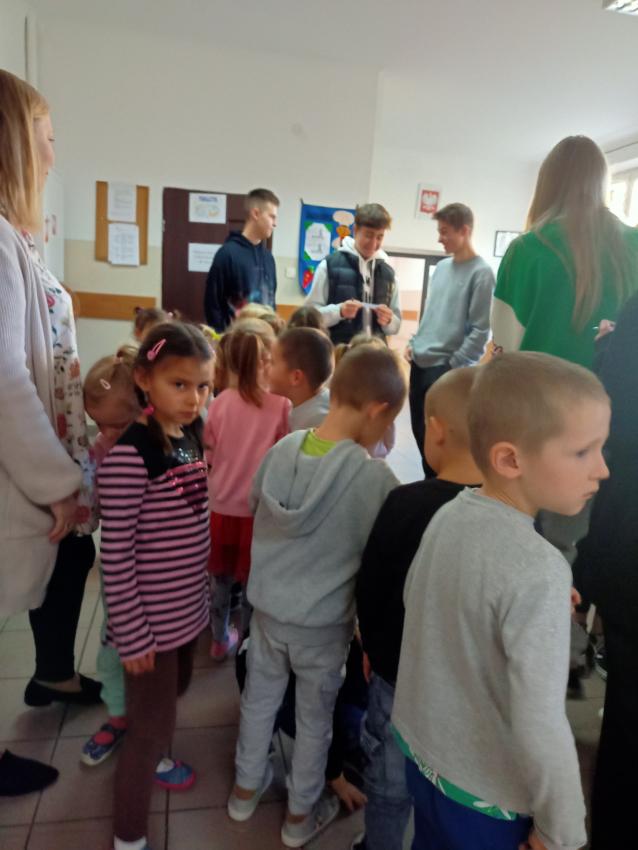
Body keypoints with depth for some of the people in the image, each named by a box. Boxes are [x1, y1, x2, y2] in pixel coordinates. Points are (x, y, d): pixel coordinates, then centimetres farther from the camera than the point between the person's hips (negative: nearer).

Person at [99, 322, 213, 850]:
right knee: (153, 721, 9)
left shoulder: (192, 437, -1)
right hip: (150, 618, -7)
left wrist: (203, 594, 14)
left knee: (173, 694, 28)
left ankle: (151, 757, 57)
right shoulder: (130, 453, -25)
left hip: (188, 606, 7)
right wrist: (132, 635, -16)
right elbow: (115, 554, -21)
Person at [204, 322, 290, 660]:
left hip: (222, 505, 3)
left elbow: (208, 456, 4)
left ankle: (220, 641, 39)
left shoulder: (219, 403, -7)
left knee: (222, 579, 21)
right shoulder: (281, 405, -16)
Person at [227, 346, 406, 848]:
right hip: (325, 620, -4)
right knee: (315, 717, 20)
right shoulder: (375, 478, -26)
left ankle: (246, 788, 48)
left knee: (259, 698, 25)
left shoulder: (282, 450, -12)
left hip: (267, 605, 4)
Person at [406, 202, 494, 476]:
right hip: (420, 364, 7)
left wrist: (455, 365, -14)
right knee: (420, 432, 13)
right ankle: (432, 482, 29)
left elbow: (481, 330, -13)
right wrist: (414, 343, 8)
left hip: (449, 368, -7)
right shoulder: (441, 267, 13)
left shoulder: (481, 273, -9)